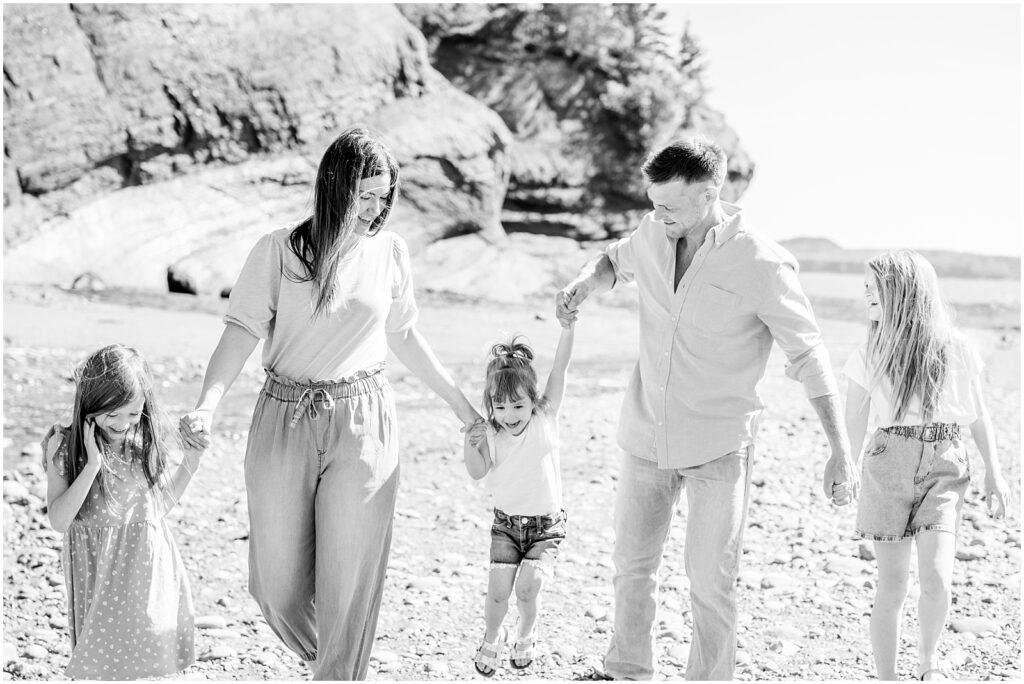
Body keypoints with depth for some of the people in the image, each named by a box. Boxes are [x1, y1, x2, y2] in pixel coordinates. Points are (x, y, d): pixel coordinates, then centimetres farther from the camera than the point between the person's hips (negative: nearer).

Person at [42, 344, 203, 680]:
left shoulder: (148, 441, 0)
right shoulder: (65, 445, -8)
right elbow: (59, 520, -15)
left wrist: (189, 464, 0)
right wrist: (92, 464, -21)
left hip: (148, 564, 2)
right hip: (98, 570, -2)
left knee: (149, 655, 3)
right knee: (102, 661, -1)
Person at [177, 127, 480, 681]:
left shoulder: (389, 251, 4)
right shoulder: (279, 251, -4)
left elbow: (404, 337, 15)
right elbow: (242, 331, -6)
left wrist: (462, 407, 19)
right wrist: (206, 406, -21)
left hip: (363, 426, 1)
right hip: (285, 422, -1)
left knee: (349, 579, 0)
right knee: (277, 582, 6)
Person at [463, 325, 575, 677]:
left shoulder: (545, 417, -10)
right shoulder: (490, 433, -7)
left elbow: (560, 366, -18)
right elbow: (478, 473, -17)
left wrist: (567, 326, -29)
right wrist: (471, 446, -35)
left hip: (546, 524, -1)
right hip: (506, 522, 1)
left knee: (527, 586, -17)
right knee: (498, 589, -9)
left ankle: (526, 634, 16)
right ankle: (491, 638, 22)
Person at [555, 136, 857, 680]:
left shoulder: (761, 264, -19)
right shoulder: (655, 233, -4)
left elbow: (809, 355, -14)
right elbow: (616, 259, 20)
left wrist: (840, 452, -17)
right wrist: (585, 283, -4)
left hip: (718, 445, -5)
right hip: (646, 434, 6)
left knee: (711, 579, -2)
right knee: (632, 564, 16)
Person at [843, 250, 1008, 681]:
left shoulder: (955, 349, 1)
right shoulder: (871, 354, 2)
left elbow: (978, 414, 11)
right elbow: (853, 422, 9)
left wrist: (993, 472, 10)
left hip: (944, 467, -1)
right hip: (888, 465, 1)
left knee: (936, 581, -14)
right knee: (891, 588, 1)